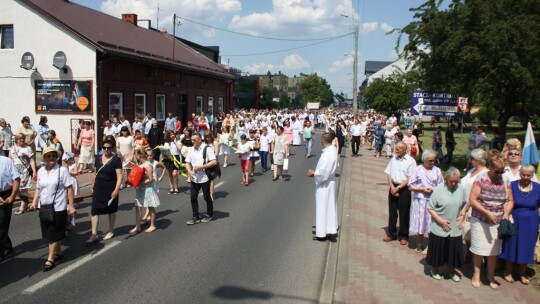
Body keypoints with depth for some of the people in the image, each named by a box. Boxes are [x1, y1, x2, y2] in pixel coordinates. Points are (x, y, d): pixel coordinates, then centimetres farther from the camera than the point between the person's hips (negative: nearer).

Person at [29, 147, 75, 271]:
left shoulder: (62, 170, -9)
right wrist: (34, 202, 5)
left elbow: (69, 189, -10)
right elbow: (38, 189, 15)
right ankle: (58, 252, 31)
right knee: (49, 233, 14)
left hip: (58, 208, -6)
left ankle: (50, 259, 6)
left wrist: (71, 206, -13)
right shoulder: (41, 171, 7)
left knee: (54, 234, -1)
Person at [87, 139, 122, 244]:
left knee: (111, 210, 12)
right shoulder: (98, 159, 5)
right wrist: (92, 186, 15)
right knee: (94, 211, -2)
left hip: (110, 190, -4)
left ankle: (111, 231, 29)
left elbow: (119, 176, -14)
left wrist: (116, 190, -22)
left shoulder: (116, 160, -11)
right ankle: (94, 234, 2)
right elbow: (95, 174, 15)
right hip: (98, 189, 4)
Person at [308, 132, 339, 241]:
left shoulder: (328, 154, -26)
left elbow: (323, 172, -26)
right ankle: (329, 230, 26)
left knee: (323, 207, 2)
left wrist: (314, 173, -9)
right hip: (328, 182, 9)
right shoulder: (332, 150, 3)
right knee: (328, 207, 16)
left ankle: (322, 233, 12)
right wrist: (316, 172, 6)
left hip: (324, 185, -9)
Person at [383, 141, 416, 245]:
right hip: (393, 187, 5)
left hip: (404, 189, -5)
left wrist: (398, 188, -14)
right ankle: (392, 234, 23)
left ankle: (403, 236, 16)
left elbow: (409, 178, -10)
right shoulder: (393, 159, 7)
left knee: (404, 213, 4)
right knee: (392, 211, 11)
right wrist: (392, 187, -7)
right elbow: (388, 174, 7)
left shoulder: (411, 161, -7)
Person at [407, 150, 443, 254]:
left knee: (431, 223, 2)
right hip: (420, 200, 0)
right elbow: (410, 186, -1)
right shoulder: (418, 169, -1)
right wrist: (422, 189, -13)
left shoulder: (437, 170, 2)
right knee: (420, 222, 9)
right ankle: (420, 244, 27)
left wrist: (433, 190, -14)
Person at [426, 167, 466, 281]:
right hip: (439, 228, -3)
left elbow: (464, 205, 15)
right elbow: (430, 208, -10)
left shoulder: (460, 189, -1)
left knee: (454, 250, 10)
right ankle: (435, 270, 31)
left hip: (455, 228, 3)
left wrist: (462, 216, -2)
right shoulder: (439, 189, -14)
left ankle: (452, 271, 33)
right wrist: (440, 221, -15)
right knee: (438, 249, 10)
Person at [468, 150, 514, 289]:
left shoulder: (505, 180, 1)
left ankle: (491, 276, 26)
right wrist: (487, 213, -18)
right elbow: (472, 200, -12)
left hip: (498, 222, 3)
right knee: (479, 249, 6)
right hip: (480, 220, -3)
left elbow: (510, 200, 9)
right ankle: (477, 274, 24)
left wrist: (506, 214, -8)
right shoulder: (481, 178, -10)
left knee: (494, 250, 9)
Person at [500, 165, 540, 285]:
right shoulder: (512, 185, -9)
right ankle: (508, 272, 27)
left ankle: (522, 274, 29)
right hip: (514, 222, -1)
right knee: (512, 246, 10)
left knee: (526, 248, 12)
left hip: (530, 224, 2)